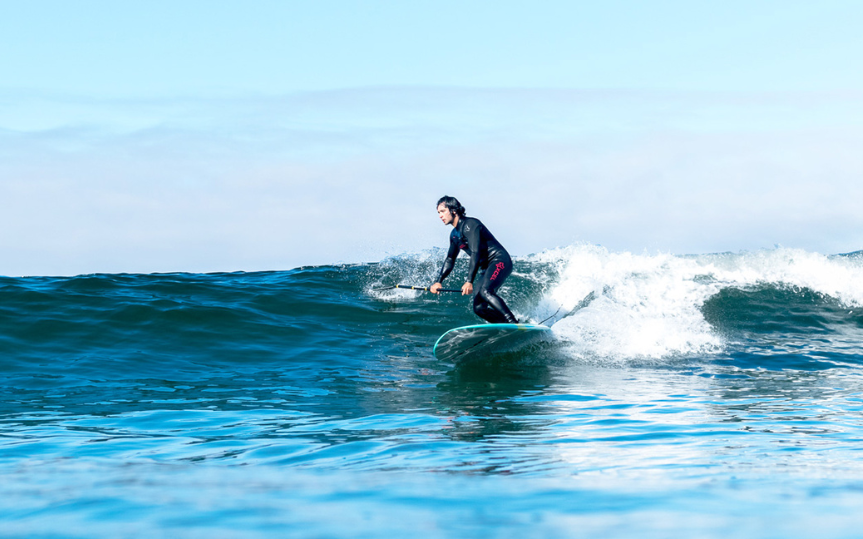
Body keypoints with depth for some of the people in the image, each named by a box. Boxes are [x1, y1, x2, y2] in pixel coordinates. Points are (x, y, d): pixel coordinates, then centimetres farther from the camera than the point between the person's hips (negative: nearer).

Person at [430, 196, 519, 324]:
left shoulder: (470, 224, -13)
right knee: (479, 308, -5)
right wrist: (439, 282, 12)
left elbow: (475, 253, -23)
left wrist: (469, 282, -31)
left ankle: (514, 323, -38)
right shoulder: (454, 235, 15)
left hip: (500, 261, -9)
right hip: (488, 267, 9)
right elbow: (450, 260, 25)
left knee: (485, 292, -33)